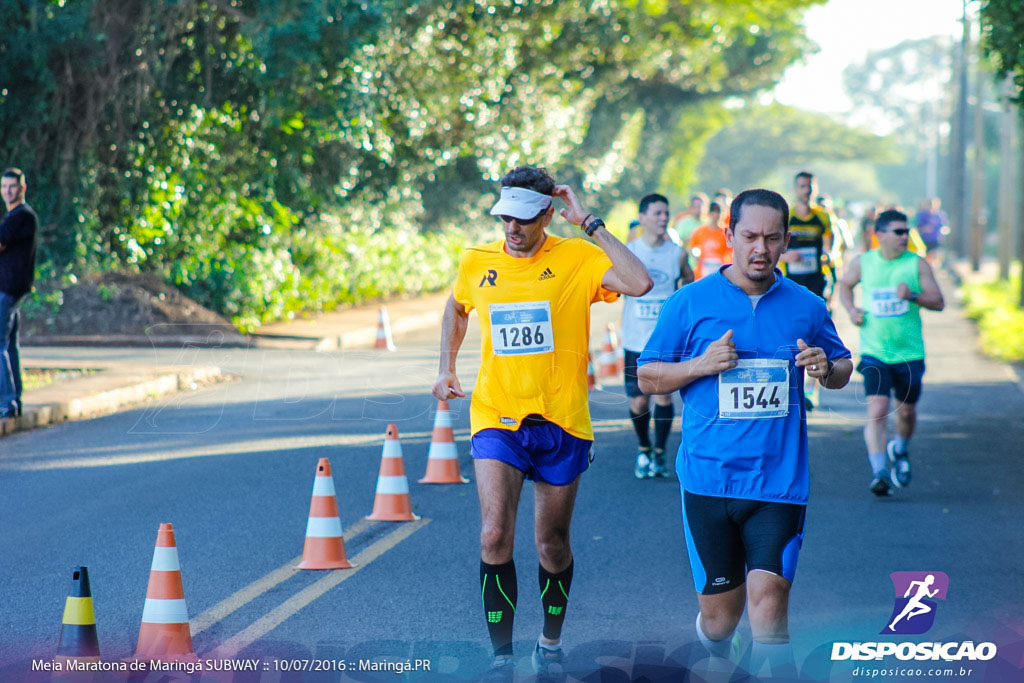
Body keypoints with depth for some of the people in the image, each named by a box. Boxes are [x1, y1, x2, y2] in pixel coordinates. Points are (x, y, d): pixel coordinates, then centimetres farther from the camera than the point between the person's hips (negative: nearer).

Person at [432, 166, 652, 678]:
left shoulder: (576, 259, -6)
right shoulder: (477, 263, 3)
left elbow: (640, 283, -24)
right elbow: (455, 308, 26)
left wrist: (589, 223, -19)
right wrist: (446, 368, 15)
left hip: (561, 423, -1)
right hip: (496, 419, 1)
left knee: (552, 545, 11)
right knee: (495, 535, -15)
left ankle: (550, 644, 34)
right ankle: (502, 656, -6)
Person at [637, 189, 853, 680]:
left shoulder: (806, 307, 8)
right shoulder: (691, 302, 2)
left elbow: (842, 366, 21)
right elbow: (647, 377, 6)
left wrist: (827, 370, -3)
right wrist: (703, 364, -11)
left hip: (779, 479, 0)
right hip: (709, 478, 0)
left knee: (768, 597, -17)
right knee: (720, 615, 6)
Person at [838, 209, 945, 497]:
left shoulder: (917, 264, -1)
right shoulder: (862, 263, 1)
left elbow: (939, 302, -1)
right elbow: (845, 284, 22)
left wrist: (913, 295, -19)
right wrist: (851, 309, 4)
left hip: (910, 354, 1)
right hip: (874, 353, -1)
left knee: (906, 411, 12)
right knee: (877, 411, -15)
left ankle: (899, 451, 43)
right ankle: (879, 472, -18)